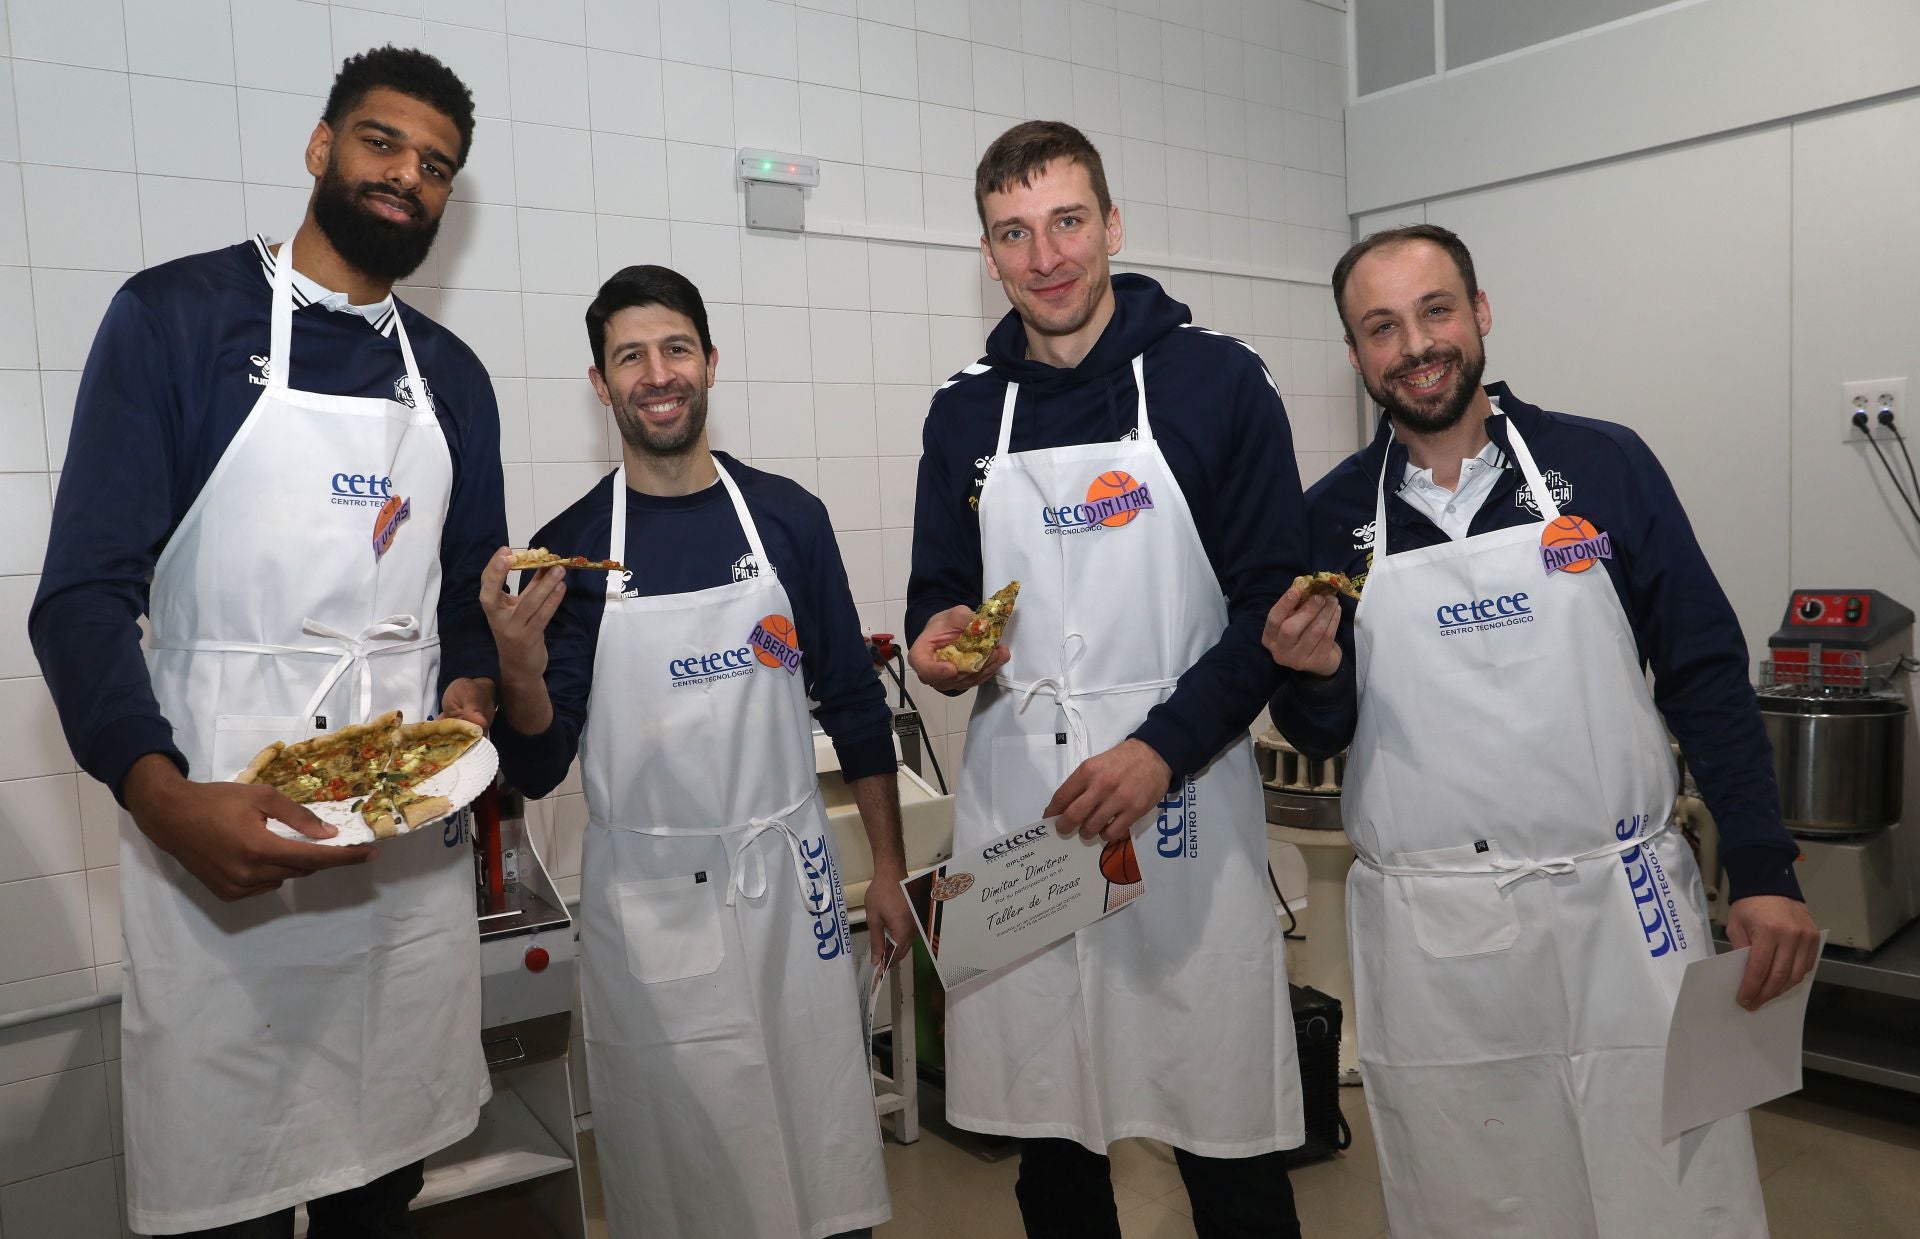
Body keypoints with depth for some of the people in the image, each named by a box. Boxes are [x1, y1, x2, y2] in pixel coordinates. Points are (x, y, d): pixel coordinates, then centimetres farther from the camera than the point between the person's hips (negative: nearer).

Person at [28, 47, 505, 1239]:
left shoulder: (453, 376, 12)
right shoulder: (175, 316, -3)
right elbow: (83, 593, -9)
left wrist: (472, 693, -4)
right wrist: (164, 799, -23)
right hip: (215, 836, -4)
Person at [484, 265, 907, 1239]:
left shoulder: (787, 516, -1)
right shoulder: (571, 548, -4)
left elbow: (853, 701, 6)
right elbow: (538, 771, -3)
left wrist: (888, 869, 5)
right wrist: (520, 667, -23)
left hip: (788, 878, 1)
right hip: (648, 900, -1)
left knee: (825, 1160, 13)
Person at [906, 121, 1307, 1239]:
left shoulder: (1218, 381, -2)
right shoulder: (967, 410, 9)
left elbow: (1273, 603, -5)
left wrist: (1162, 748, -17)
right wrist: (938, 641, -7)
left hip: (1184, 810, -3)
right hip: (1015, 807, 4)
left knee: (1229, 1146, 6)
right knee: (1048, 1144, 14)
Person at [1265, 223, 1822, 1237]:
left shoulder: (1604, 465, 0)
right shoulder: (1330, 517, 2)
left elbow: (1704, 676, 3)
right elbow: (1317, 737, 8)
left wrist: (1764, 871, -2)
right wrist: (1313, 674, -14)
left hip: (1620, 910, 0)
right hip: (1428, 938, 1)